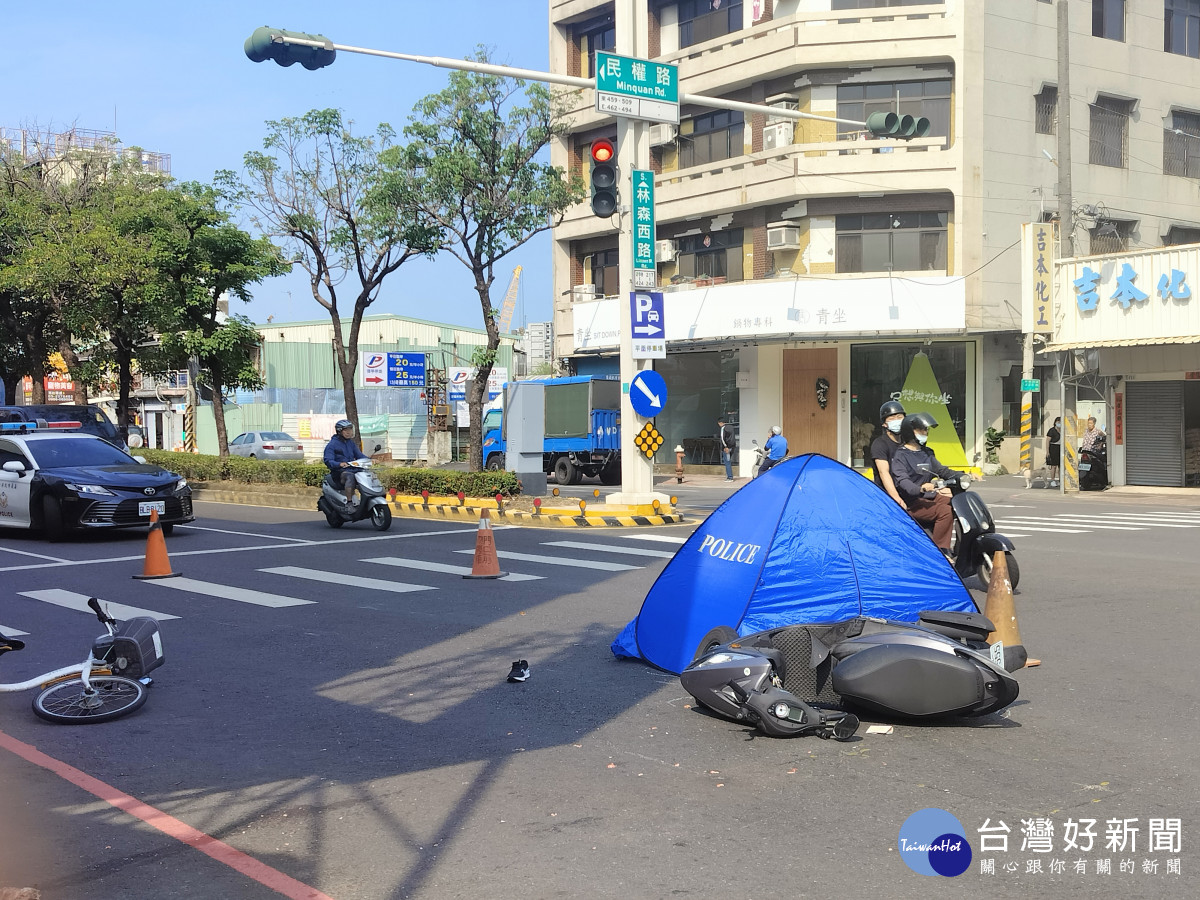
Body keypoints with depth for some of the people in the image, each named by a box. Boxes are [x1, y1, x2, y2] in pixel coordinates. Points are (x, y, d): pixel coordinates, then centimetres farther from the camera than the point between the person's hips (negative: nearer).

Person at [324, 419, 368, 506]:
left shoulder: (351, 443, 22)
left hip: (352, 469, 7)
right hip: (340, 472, -6)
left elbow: (359, 455, 20)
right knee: (350, 476, -38)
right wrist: (339, 464, -31)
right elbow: (328, 460, -12)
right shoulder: (332, 444, -1)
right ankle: (349, 502, -43)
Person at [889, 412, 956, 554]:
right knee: (945, 511, -29)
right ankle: (939, 551, -27)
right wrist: (920, 489, -39)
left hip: (930, 496, 8)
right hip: (912, 502, -8)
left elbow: (941, 470, 24)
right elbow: (902, 480, -19)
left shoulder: (927, 453, 21)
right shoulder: (900, 455, -6)